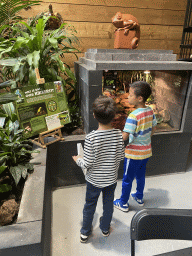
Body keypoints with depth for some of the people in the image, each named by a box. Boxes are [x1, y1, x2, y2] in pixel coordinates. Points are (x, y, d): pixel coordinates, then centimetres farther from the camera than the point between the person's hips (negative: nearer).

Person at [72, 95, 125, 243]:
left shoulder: (90, 138, -27)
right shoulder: (119, 134, -18)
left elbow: (87, 164, -21)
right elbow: (121, 156, -6)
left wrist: (77, 160, -1)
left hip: (94, 180, -2)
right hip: (111, 178, 3)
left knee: (90, 206, 20)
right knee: (108, 204, 25)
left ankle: (85, 232, 41)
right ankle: (105, 228, 48)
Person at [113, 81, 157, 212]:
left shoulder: (133, 116, -28)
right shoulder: (150, 111, -5)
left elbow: (124, 136, -29)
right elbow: (153, 128, 8)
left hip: (134, 154, -7)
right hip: (146, 151, 7)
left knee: (127, 179, 12)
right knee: (141, 176, 26)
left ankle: (123, 203, 31)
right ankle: (139, 197, 46)